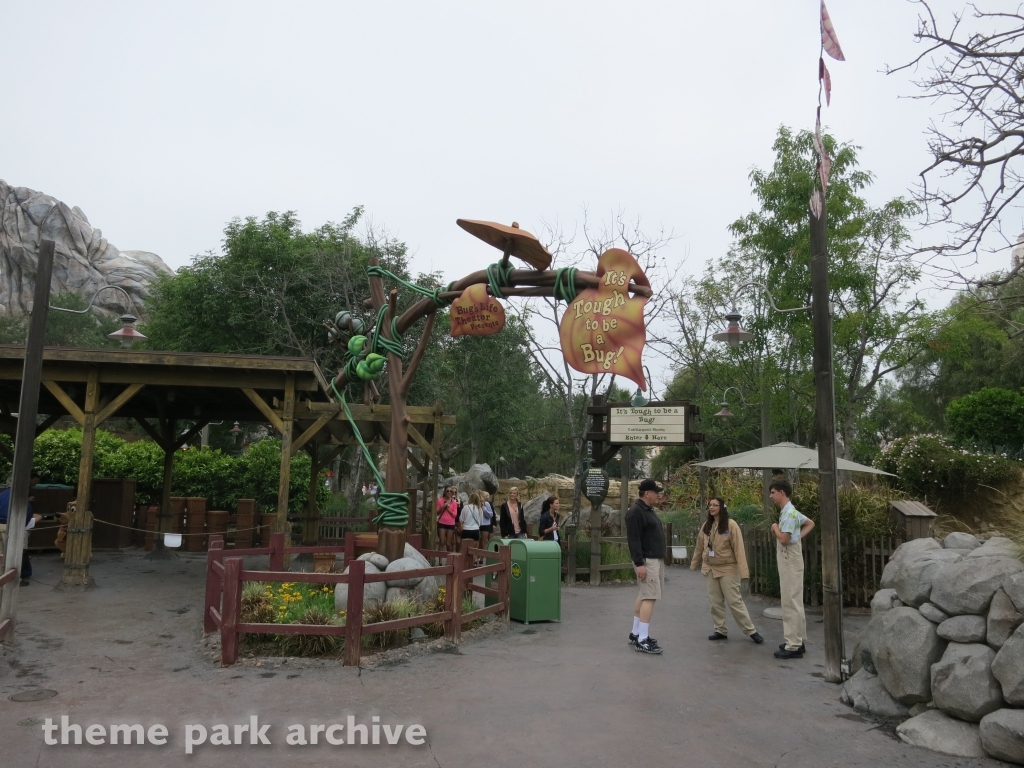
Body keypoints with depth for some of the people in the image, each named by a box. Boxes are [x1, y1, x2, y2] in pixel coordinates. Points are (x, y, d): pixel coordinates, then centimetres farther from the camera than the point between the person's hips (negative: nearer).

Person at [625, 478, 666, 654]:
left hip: (656, 559, 10)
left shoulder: (649, 510, 16)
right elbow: (633, 540, -21)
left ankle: (636, 634, 20)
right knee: (650, 597, -13)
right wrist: (639, 563, -25)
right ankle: (642, 641, -12)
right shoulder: (636, 512, -16)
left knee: (644, 596, 13)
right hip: (647, 561, -10)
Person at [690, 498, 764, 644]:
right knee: (715, 602, 9)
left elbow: (738, 549, -16)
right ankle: (721, 630, 20)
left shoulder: (731, 525, -12)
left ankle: (750, 631, 10)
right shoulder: (706, 526, 4)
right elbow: (699, 547, 13)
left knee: (734, 601, -2)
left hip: (727, 569, -5)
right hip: (709, 569, 5)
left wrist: (743, 570, -21)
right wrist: (694, 564, 17)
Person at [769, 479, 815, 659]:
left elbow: (784, 539, -25)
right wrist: (798, 536, 13)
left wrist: (775, 527, -7)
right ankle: (798, 640, 22)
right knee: (794, 602, 14)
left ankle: (794, 646, -4)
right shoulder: (788, 511, 13)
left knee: (791, 603, -7)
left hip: (790, 561, -11)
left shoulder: (789, 513, -19)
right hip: (787, 560, 11)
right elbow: (810, 523, 27)